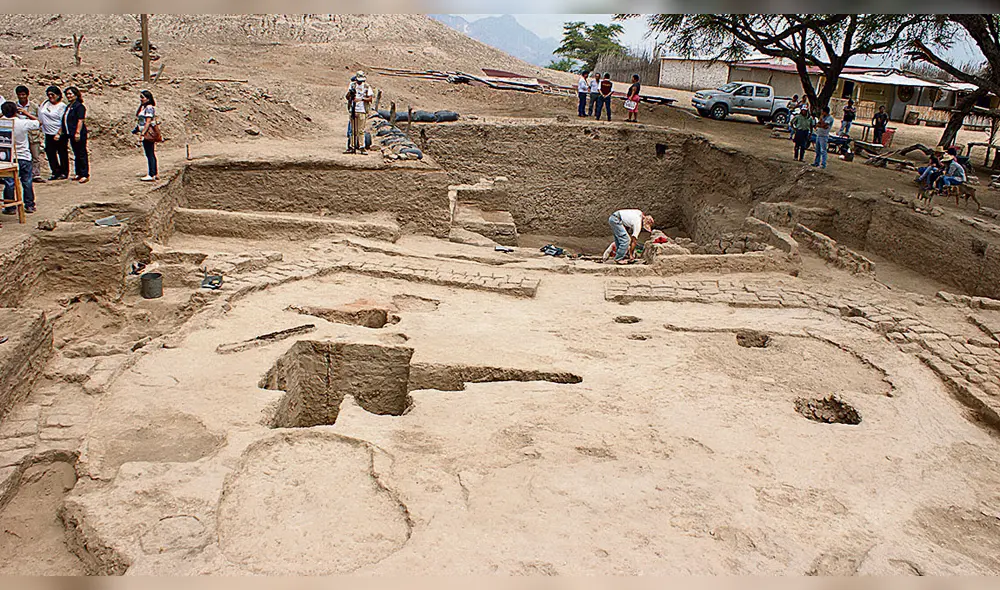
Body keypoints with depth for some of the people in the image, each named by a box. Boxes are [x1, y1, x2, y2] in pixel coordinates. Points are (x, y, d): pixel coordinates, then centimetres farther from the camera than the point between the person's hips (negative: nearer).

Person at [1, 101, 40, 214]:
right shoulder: (23, 123, -11)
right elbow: (37, 121, 5)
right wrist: (26, 113, 9)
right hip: (24, 158, 0)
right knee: (27, 182, 11)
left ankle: (10, 207, 8)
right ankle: (29, 205, 15)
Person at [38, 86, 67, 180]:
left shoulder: (62, 106, -7)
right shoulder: (45, 104, 11)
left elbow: (63, 122, -12)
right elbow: (40, 117, 22)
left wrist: (59, 134, -17)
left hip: (60, 134, -6)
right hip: (49, 134, 6)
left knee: (62, 154, 1)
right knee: (50, 153, 6)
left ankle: (64, 173, 10)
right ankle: (56, 172, 15)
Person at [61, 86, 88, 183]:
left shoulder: (79, 106, -10)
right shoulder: (68, 107, 17)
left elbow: (80, 120, -17)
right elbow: (64, 121, 23)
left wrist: (78, 132, -22)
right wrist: (60, 131, 22)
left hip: (79, 135, -9)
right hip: (71, 134, 9)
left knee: (82, 154, -6)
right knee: (76, 154, 13)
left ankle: (85, 175, -3)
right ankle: (78, 173, 19)